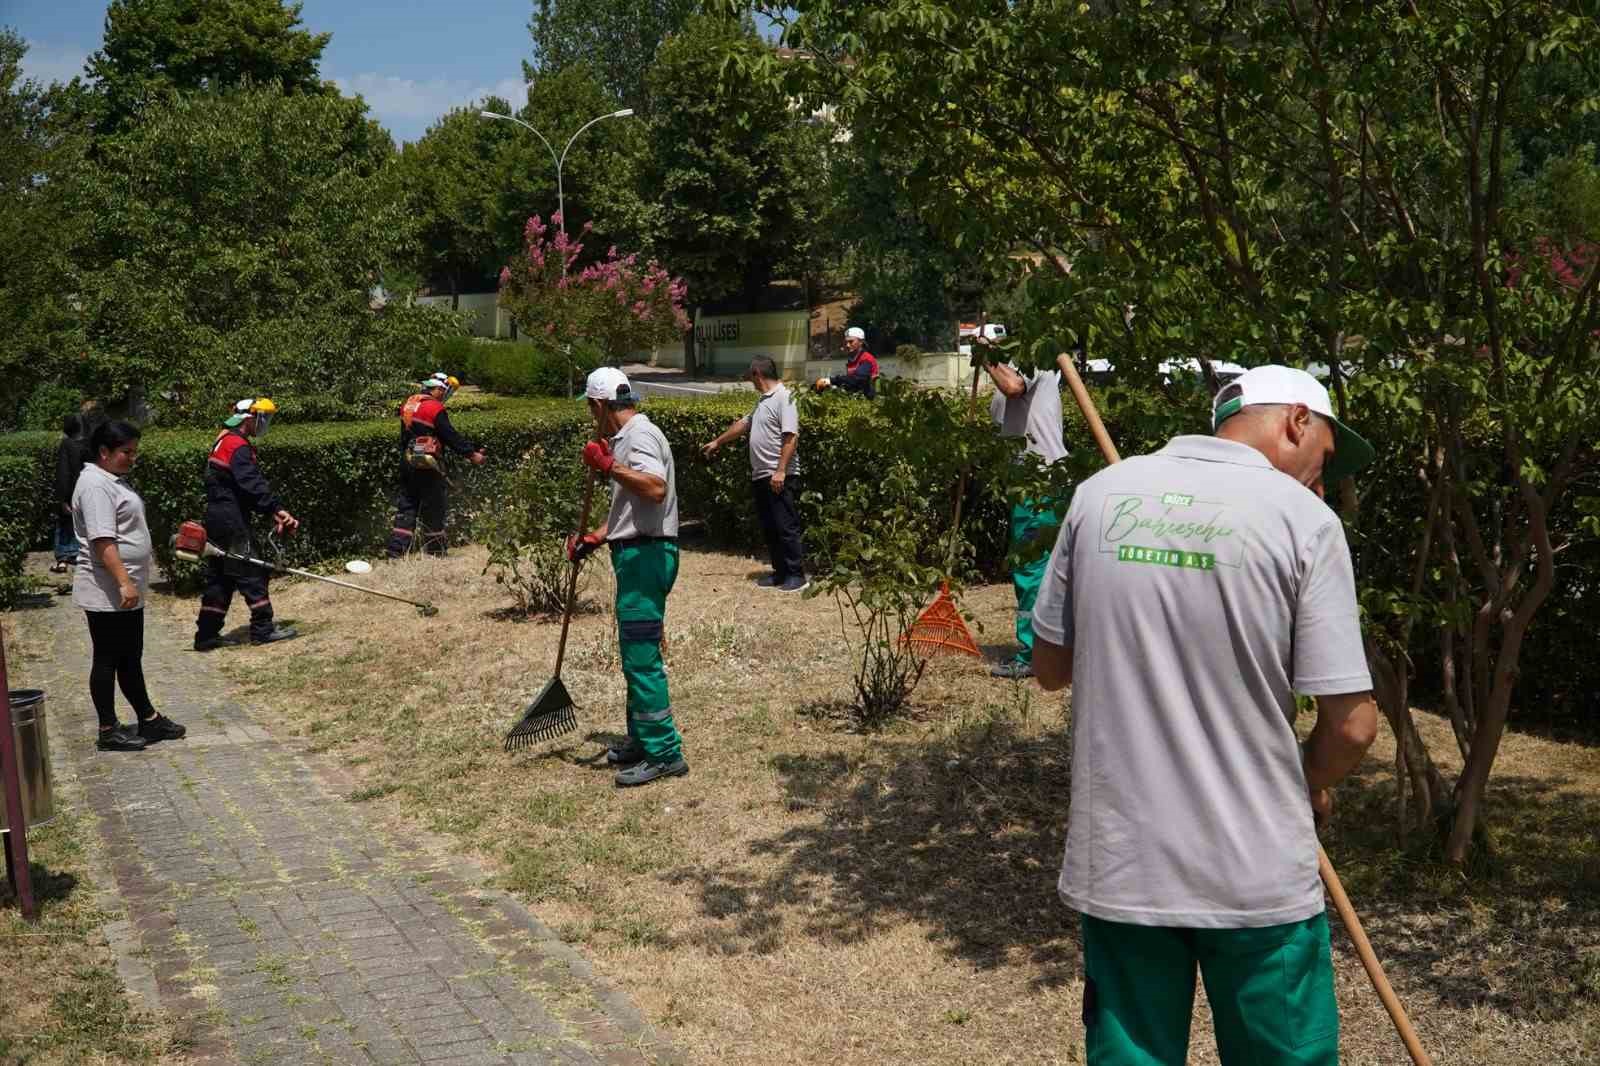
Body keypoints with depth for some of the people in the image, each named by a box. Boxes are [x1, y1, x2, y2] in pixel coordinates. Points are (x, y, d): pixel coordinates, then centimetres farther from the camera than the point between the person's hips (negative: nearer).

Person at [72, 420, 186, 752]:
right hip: (107, 593, -10)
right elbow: (103, 540, -26)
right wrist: (124, 582, -30)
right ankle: (108, 731, 9)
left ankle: (149, 720, 25)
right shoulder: (95, 485, -18)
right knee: (108, 660, 0)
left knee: (130, 659, 16)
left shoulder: (114, 480, 15)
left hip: (127, 592, 10)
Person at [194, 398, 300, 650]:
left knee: (220, 576, 12)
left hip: (218, 520, 10)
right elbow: (253, 484, -26)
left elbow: (248, 487, 16)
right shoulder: (238, 446, -14)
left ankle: (206, 635, 14)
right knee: (251, 573, -4)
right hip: (230, 522, -10)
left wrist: (273, 512, 8)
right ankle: (263, 629, -1)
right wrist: (277, 509, -32)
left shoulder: (224, 441, 18)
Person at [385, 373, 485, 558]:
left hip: (407, 463, 7)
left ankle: (396, 551, 5)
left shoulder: (408, 404, 10)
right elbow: (451, 436, -14)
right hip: (428, 466, -7)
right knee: (434, 509, 3)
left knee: (406, 507, 10)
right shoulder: (435, 409, -14)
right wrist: (471, 453, -9)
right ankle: (435, 551, 9)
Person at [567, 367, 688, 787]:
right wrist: (594, 538, 16)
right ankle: (643, 740, 27)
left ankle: (664, 752, -5)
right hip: (635, 554, 11)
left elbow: (656, 489, -31)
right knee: (637, 654, 17)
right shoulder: (626, 437, 19)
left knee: (641, 655, -9)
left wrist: (609, 466, -26)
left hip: (646, 555, -11)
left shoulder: (640, 434, -14)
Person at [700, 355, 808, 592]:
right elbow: (743, 424, 32)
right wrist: (717, 442, 40)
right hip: (760, 476, 10)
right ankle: (780, 572, 18)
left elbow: (791, 436, -20)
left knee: (786, 527, -7)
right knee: (769, 528, 11)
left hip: (778, 477, -10)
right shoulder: (764, 400, 18)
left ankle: (796, 575, -2)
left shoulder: (783, 398, -12)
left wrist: (781, 470, -25)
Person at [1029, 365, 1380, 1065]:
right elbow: (1351, 724, -10)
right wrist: (1310, 787, 10)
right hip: (1256, 877, -3)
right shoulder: (1304, 521, -10)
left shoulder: (1101, 495, 1)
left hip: (1116, 866, 3)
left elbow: (1050, 667, 9)